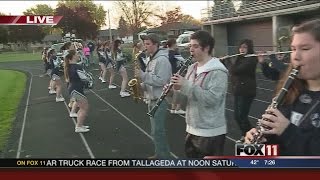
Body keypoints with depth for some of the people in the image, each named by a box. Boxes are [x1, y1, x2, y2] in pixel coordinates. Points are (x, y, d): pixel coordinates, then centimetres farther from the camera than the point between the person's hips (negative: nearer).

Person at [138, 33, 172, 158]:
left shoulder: (162, 60, -17)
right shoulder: (152, 59, 14)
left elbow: (160, 81, -24)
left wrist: (142, 75, -21)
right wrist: (142, 85, 2)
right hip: (152, 99, 10)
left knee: (158, 131, -5)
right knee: (156, 130, 17)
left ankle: (164, 157, 6)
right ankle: (159, 154, 29)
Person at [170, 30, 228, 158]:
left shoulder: (218, 71, -17)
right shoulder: (192, 68, 9)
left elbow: (212, 99, -27)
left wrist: (186, 85, -28)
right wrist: (177, 89, -10)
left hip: (211, 132, -8)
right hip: (192, 128, 8)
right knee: (190, 156, 21)